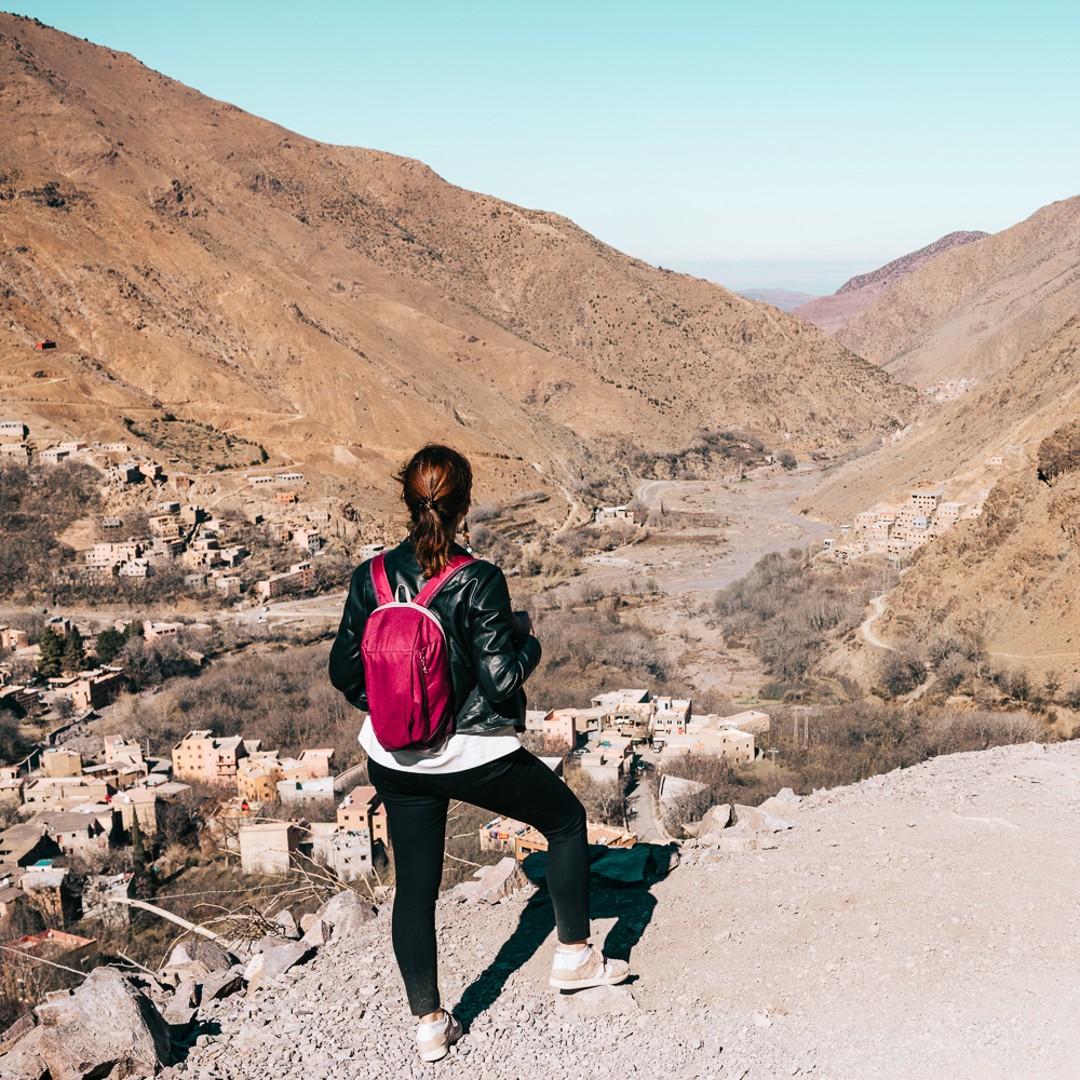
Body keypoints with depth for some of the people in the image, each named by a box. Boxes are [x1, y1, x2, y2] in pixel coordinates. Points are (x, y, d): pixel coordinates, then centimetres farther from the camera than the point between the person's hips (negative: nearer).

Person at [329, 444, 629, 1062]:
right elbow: (501, 681, -18)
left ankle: (429, 1023, 25)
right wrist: (530, 640, 1)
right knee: (567, 818, 21)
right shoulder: (479, 582, -19)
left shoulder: (370, 578, -6)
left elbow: (345, 672, 0)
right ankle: (575, 955, 28)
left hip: (397, 762, 4)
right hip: (476, 757, -4)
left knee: (415, 888, 15)